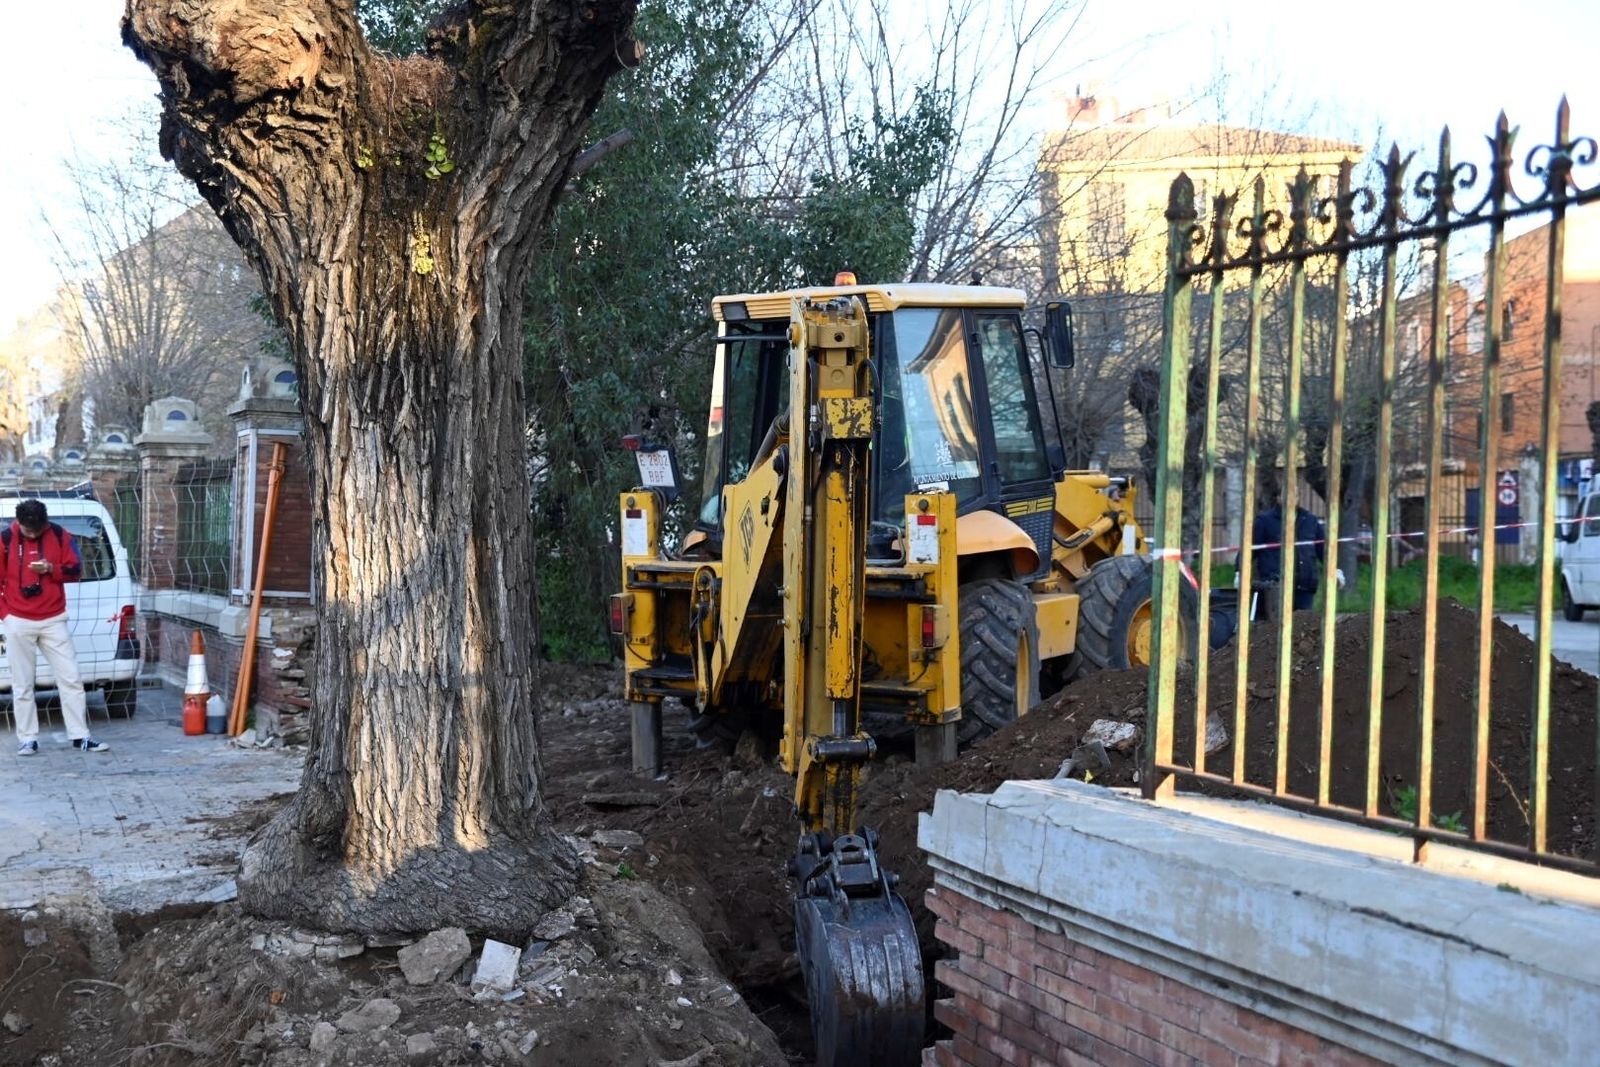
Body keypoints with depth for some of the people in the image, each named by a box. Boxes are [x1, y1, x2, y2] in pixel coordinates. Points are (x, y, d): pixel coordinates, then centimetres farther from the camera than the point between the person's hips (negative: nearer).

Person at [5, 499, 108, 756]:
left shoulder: (59, 535, -1)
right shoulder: (5, 539, -5)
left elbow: (76, 569, 4)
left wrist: (51, 569, -15)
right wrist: (5, 613, -5)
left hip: (54, 620, 2)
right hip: (19, 623, -2)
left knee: (71, 678, 1)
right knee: (23, 685, 3)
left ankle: (80, 736, 7)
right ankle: (27, 739, 11)